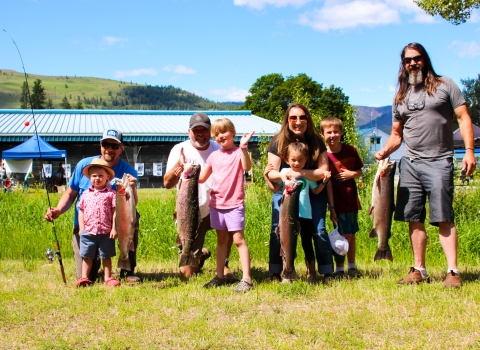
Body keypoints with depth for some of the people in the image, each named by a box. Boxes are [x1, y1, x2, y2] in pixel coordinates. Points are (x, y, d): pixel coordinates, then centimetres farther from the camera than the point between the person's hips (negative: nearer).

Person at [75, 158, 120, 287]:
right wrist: (82, 228, 4)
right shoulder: (86, 194, 9)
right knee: (87, 256, 8)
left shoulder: (111, 193, -1)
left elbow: (115, 212, -3)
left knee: (106, 256, 7)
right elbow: (81, 211, 12)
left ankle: (108, 278, 14)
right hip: (88, 232, 3)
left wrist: (114, 228, -8)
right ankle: (84, 278, 15)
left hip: (106, 232, -3)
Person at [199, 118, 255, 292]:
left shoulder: (239, 152, -6)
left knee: (238, 239, -8)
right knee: (221, 240, 14)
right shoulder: (214, 156, 9)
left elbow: (247, 167, -27)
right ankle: (219, 276, 21)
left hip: (234, 204, -6)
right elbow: (201, 178, 13)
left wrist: (243, 148, -40)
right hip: (216, 204, 6)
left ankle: (246, 279, -7)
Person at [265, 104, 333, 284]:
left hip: (313, 193, 0)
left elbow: (323, 172, -12)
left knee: (319, 230, -8)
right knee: (278, 230, -11)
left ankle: (327, 274, 2)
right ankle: (275, 273, -1)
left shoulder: (316, 142, -6)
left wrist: (300, 173, -28)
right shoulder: (278, 142, -7)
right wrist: (281, 176, -34)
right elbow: (271, 172, -10)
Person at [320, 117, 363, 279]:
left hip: (352, 200, 5)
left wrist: (352, 174, -10)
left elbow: (359, 171, 13)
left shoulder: (350, 150, 2)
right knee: (345, 235, -4)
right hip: (338, 203, -4)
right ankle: (339, 269, 9)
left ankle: (352, 267, 26)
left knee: (351, 235, 13)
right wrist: (331, 207, -14)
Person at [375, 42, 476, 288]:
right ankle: (419, 270, 13)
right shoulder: (401, 97, 16)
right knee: (414, 219, 5)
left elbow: (463, 119, -1)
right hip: (410, 163, 5)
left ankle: (453, 271, -7)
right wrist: (385, 150, 0)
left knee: (443, 219, -9)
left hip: (438, 162, -5)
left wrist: (469, 151, -12)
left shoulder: (445, 85, 3)